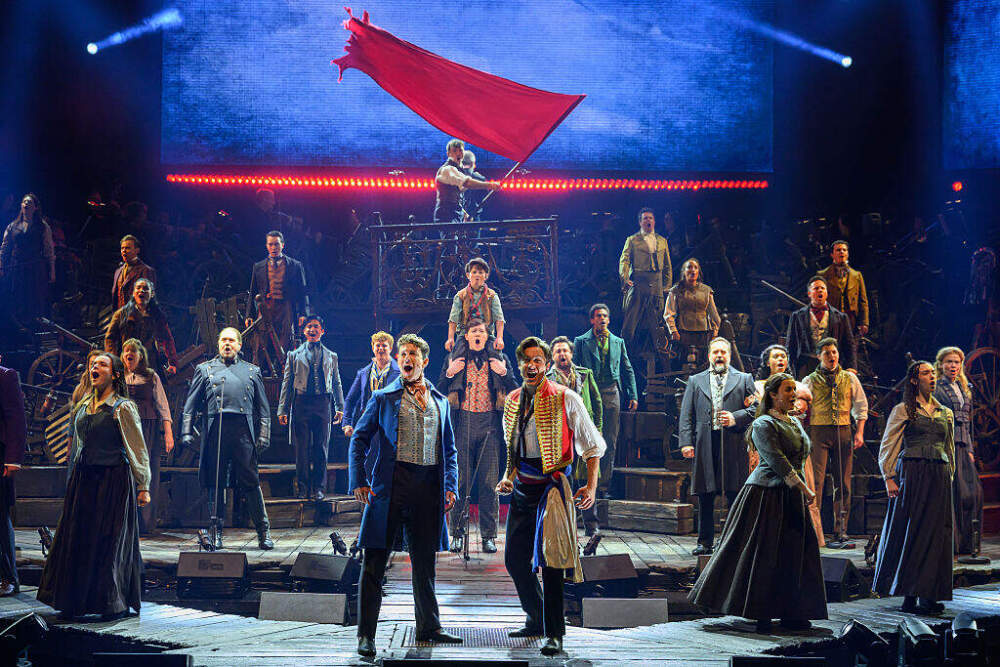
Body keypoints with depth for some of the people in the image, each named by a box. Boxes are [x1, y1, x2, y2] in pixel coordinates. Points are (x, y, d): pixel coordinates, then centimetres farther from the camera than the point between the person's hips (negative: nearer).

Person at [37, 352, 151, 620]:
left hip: (114, 478, -6)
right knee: (78, 537, 5)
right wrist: (73, 480, 17)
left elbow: (138, 449, -5)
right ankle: (77, 601, 14)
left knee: (111, 540, -3)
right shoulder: (81, 407, 14)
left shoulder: (124, 408, -4)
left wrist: (143, 486, -9)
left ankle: (117, 603, 6)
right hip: (83, 479, 6)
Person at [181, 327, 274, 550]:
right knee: (216, 482, 2)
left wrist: (264, 434, 5)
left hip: (243, 429, 0)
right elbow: (191, 404, 13)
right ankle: (216, 532, 10)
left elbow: (263, 407, 16)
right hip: (215, 429, 1)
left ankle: (263, 532, 1)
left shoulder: (252, 371, 18)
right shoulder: (205, 369, 17)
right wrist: (186, 431, 2)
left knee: (250, 481, -4)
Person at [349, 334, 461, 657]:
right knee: (374, 561, -5)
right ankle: (366, 634, -2)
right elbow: (359, 439, 5)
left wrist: (450, 485, 5)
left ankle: (429, 627, 22)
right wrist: (358, 480, -7)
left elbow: (449, 449, 19)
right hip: (391, 483, -3)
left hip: (428, 485, 3)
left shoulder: (441, 402, 17)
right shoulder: (383, 398, 7)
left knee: (425, 561, 11)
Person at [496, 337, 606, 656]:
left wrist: (591, 487, -11)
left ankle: (554, 633, -4)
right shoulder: (513, 401, 10)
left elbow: (593, 445, -2)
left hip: (552, 485, -6)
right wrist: (508, 477, 8)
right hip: (522, 487, 6)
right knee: (515, 559, 9)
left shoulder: (565, 399, -6)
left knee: (550, 558, -11)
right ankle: (536, 620, 28)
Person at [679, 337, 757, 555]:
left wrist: (735, 418, -11)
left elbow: (755, 408, 6)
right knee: (705, 497, 4)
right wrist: (686, 443, -1)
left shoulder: (744, 380, 13)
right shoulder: (695, 381, 17)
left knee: (735, 496, -2)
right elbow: (686, 415, 11)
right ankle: (705, 542, 12)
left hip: (734, 445, -1)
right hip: (705, 445, 2)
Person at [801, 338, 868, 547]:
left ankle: (841, 531, 7)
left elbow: (861, 406, 15)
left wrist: (859, 432, 4)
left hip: (843, 431, 2)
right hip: (818, 431, -2)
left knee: (843, 483, 2)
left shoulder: (850, 379, 13)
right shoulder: (810, 380, 7)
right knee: (816, 480, -10)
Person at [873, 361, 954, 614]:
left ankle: (928, 595, 5)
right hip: (911, 474, -4)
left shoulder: (946, 413, 17)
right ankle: (909, 595, 1)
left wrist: (948, 478, 15)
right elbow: (887, 447, 1)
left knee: (936, 533, 1)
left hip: (939, 478, 4)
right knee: (909, 532, -4)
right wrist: (889, 478, -7)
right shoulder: (903, 410, 4)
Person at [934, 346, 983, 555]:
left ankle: (967, 541, 8)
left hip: (962, 446, 7)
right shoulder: (936, 388, -3)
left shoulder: (963, 389, 18)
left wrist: (970, 450, 15)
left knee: (973, 490, 0)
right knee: (954, 492, -8)